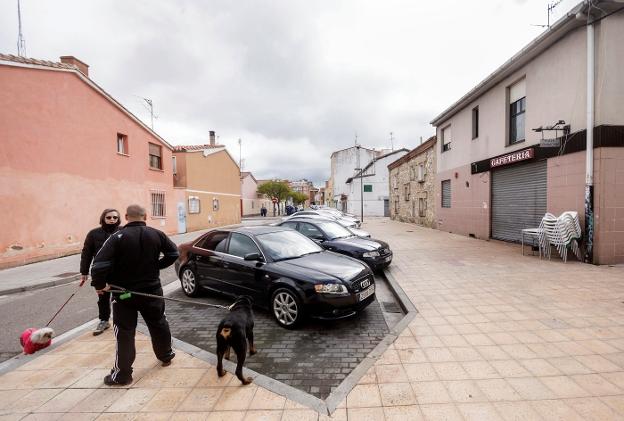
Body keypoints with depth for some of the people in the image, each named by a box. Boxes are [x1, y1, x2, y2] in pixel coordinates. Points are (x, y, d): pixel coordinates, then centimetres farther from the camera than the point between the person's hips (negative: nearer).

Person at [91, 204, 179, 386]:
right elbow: (173, 253, 0)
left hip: (124, 292, -3)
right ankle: (166, 355, 36)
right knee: (159, 323, 19)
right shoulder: (156, 234, -5)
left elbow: (100, 264, -22)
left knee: (124, 332, 9)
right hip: (152, 290, 3)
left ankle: (122, 374, 18)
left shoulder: (118, 237, -16)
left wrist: (99, 285, -7)